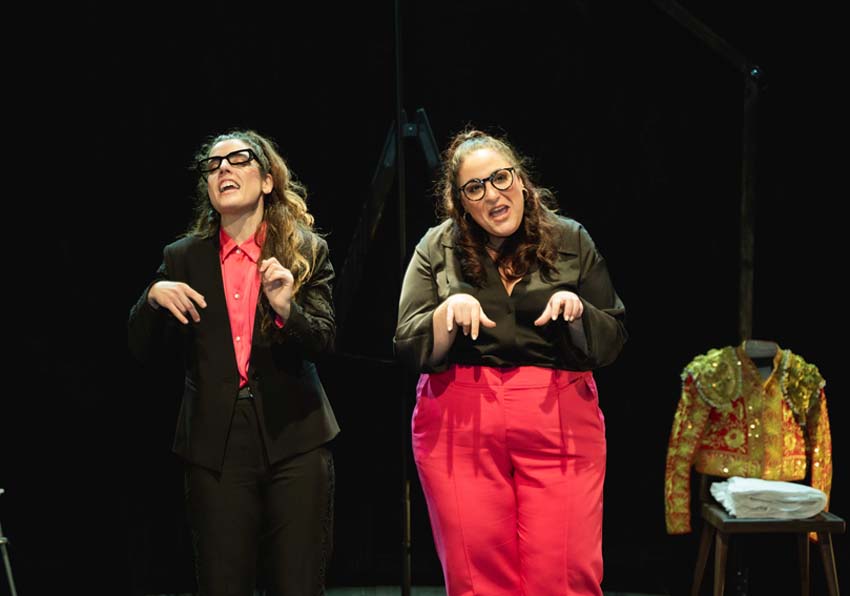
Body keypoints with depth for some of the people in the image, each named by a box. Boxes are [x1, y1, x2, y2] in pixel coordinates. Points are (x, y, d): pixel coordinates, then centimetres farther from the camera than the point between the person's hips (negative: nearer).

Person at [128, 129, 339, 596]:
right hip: (215, 446, 1)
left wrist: (286, 308, -23)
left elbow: (323, 342, -4)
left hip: (294, 439, -1)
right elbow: (140, 349, 6)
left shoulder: (307, 252, 3)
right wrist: (153, 296, -13)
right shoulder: (183, 258, 7)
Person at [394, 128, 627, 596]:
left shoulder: (571, 241, 8)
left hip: (561, 425, 0)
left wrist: (578, 310, -11)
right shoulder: (437, 249, 8)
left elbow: (611, 343, 8)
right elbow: (408, 350, 3)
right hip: (460, 426, 0)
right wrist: (448, 311, -14)